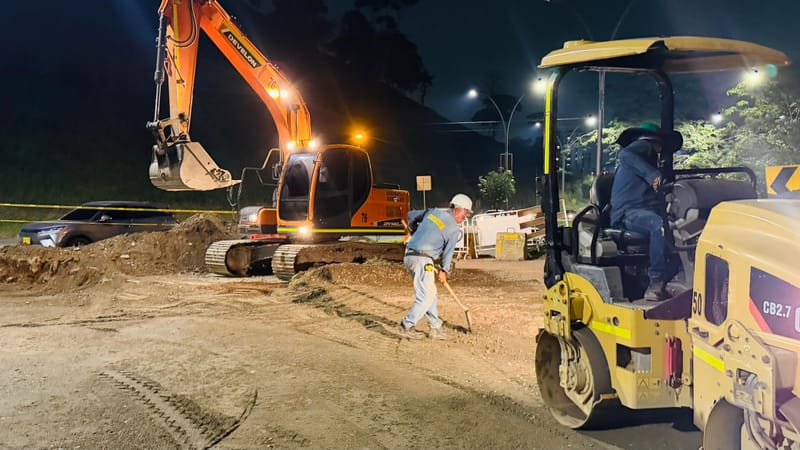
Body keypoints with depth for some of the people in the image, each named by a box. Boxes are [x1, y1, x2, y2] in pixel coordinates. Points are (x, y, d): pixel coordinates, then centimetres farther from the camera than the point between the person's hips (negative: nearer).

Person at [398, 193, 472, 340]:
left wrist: (415, 232, 41)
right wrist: (444, 271, 19)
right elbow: (448, 252, 4)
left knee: (430, 292, 15)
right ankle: (407, 326, 1)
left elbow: (411, 215, 25)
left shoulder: (433, 211, 13)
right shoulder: (454, 229, -4)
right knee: (426, 296, -4)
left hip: (409, 256, 9)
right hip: (422, 260, -9)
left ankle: (436, 327, 17)